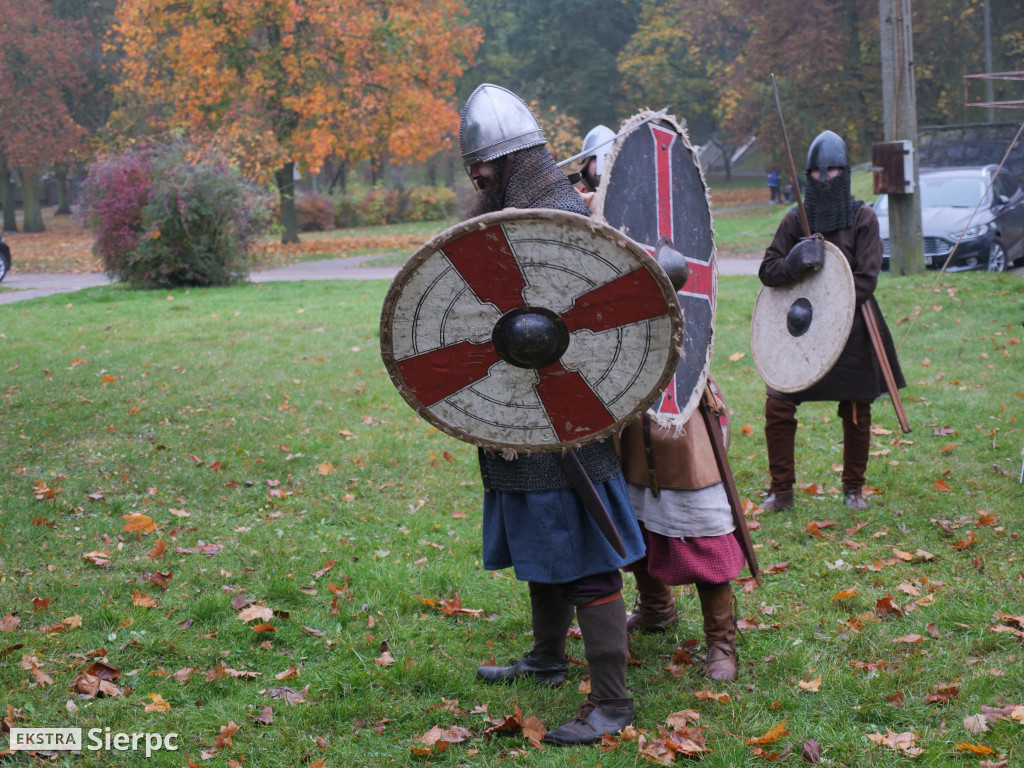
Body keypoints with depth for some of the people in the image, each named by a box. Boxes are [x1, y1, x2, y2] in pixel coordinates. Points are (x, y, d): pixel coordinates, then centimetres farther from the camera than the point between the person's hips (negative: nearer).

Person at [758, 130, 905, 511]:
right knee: (777, 407, -6)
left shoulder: (863, 219, -2)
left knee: (856, 413, 7)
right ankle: (781, 491, 8)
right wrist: (794, 264, -21)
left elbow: (866, 279, -9)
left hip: (851, 330, -2)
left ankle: (853, 488, 26)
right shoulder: (795, 220, 4)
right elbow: (767, 269, 1)